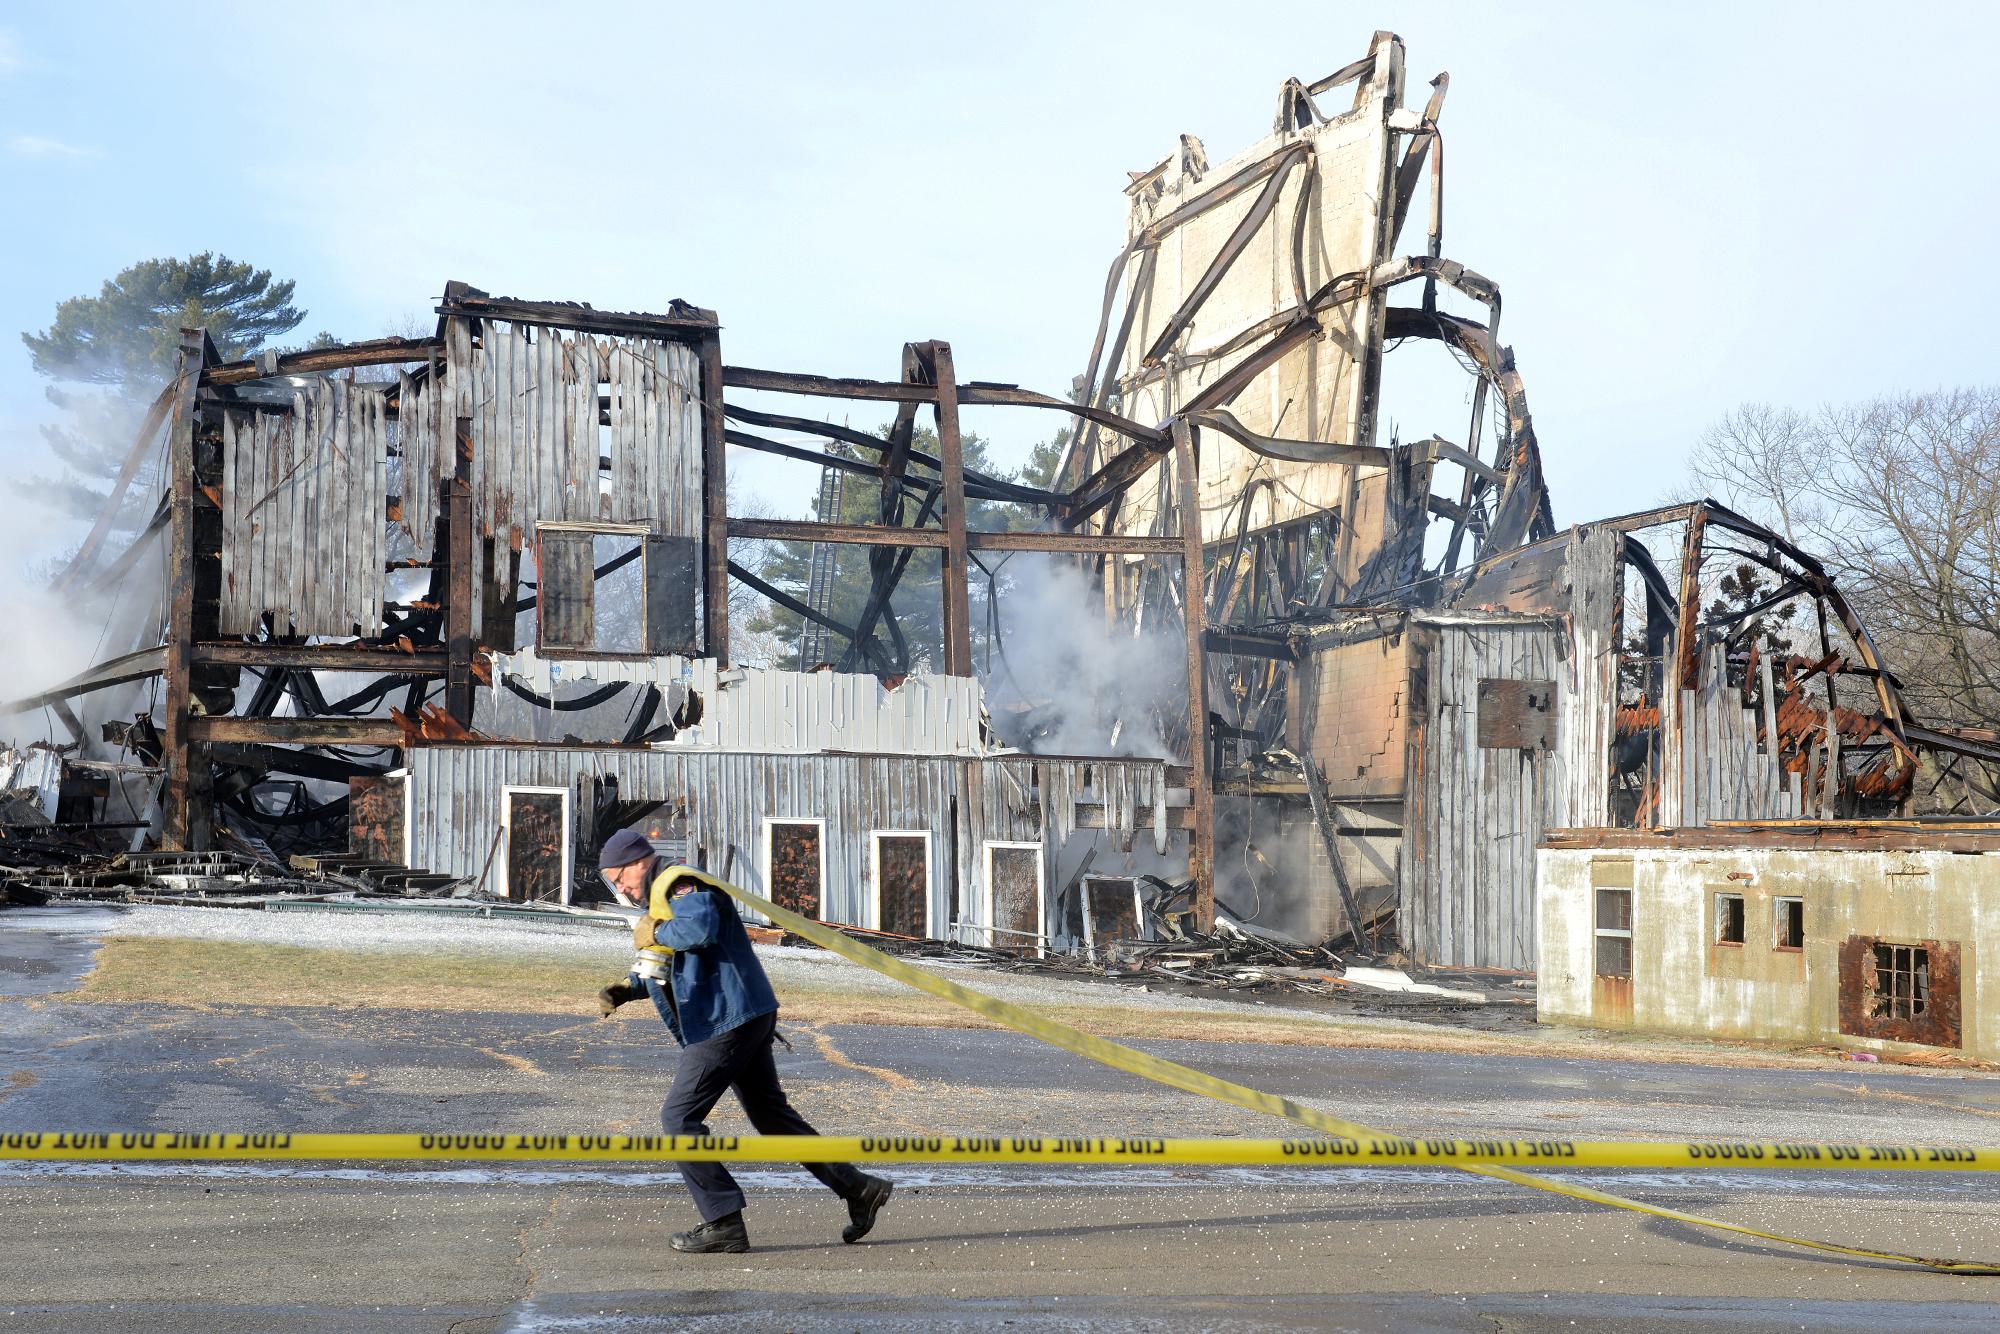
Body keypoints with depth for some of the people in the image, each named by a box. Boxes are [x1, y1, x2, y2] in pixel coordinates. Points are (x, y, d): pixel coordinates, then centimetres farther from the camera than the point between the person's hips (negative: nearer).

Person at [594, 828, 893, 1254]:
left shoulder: (682, 884, -12)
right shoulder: (660, 898, 21)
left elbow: (699, 929, -32)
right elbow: (665, 966, 27)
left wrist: (655, 933, -16)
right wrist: (628, 988, 10)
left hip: (726, 1022, -11)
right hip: (746, 1019, 11)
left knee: (678, 1117, -7)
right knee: (771, 1113, 16)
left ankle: (723, 1223, -5)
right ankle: (858, 1188, 18)